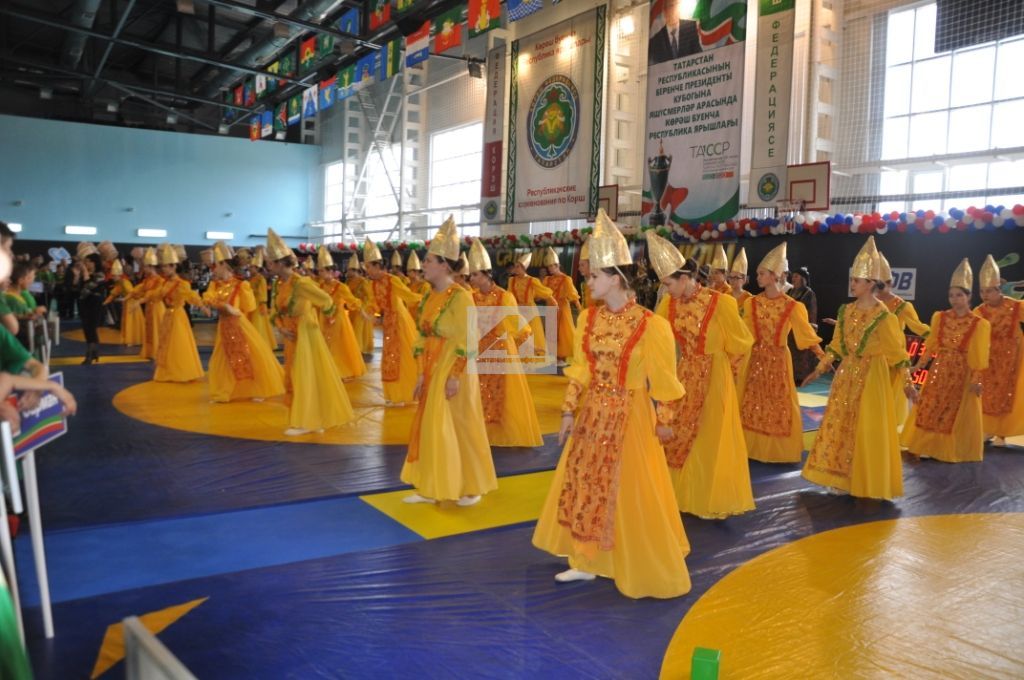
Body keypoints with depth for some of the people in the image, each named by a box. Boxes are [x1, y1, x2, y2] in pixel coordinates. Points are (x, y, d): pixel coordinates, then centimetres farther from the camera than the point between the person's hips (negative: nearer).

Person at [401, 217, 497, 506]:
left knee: (459, 427, 3)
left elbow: (466, 341, -17)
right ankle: (430, 487, 22)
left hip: (453, 371, -7)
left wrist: (455, 376, -19)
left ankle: (472, 488, 19)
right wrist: (421, 373, 7)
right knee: (430, 426, 11)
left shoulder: (460, 297, -15)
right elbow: (422, 337, 11)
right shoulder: (429, 296, 8)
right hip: (432, 370, 8)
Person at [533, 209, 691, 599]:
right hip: (592, 413, 6)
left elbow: (661, 378, -8)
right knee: (584, 484, 10)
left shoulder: (648, 324, -14)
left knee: (630, 494, 3)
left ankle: (647, 571, 21)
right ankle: (587, 562, 26)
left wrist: (663, 421, -3)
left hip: (629, 415, -5)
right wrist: (569, 411, 5)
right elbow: (579, 370, 6)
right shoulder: (588, 319, 2)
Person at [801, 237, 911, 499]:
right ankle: (843, 476, 21)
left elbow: (897, 352, -9)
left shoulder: (883, 316, -11)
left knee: (867, 430, 0)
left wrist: (908, 384, -13)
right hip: (846, 374, 6)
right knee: (839, 425, 9)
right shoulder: (847, 311, 6)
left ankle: (866, 482, 13)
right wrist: (818, 370, 14)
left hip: (870, 376, -6)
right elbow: (836, 346, 13)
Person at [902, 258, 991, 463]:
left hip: (962, 373, -3)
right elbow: (931, 346, 7)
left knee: (957, 414, 6)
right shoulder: (939, 317, 1)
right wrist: (918, 366, 4)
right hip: (939, 370, 3)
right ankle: (928, 447, 14)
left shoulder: (979, 324, -8)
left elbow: (979, 356, -7)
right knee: (929, 409, 4)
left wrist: (977, 379, -12)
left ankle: (955, 451, 18)